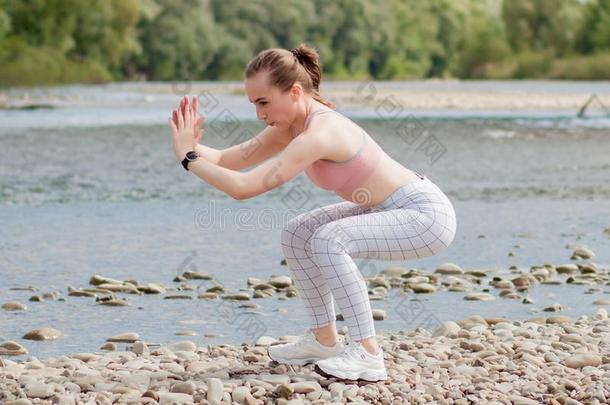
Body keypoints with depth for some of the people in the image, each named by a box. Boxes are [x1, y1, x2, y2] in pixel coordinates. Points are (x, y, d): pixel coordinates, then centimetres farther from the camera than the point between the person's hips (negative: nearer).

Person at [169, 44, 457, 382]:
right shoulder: (292, 125, 0)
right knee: (297, 234, 6)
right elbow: (228, 160, 1)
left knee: (328, 240, -27)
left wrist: (188, 158, -22)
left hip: (429, 215, -10)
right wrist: (193, 146, -18)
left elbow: (243, 187, -32)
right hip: (395, 211, 10)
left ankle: (367, 354, -20)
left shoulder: (319, 134, -28)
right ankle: (325, 339, 18)